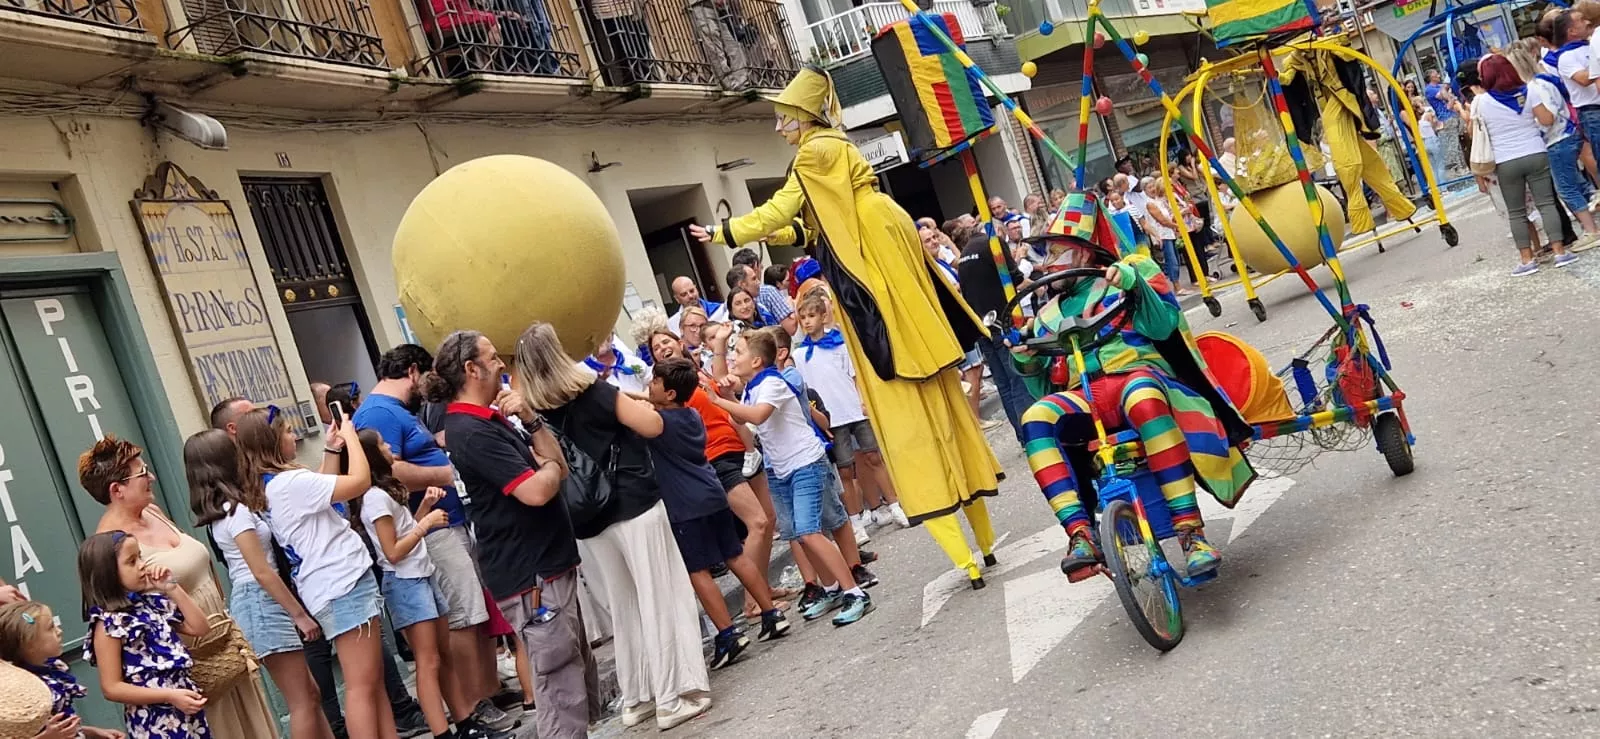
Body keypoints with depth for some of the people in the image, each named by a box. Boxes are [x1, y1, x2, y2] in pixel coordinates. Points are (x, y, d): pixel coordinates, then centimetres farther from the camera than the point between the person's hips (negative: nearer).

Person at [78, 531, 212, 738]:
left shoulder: (150, 601, 7)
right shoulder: (108, 624, -13)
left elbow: (200, 628, 8)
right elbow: (112, 688, -14)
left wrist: (172, 588, 0)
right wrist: (170, 696, -20)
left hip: (187, 712, 7)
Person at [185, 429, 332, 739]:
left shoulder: (219, 510, 12)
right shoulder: (235, 511, -16)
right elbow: (262, 572, -18)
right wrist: (300, 614, -15)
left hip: (252, 601, 10)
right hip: (261, 603, -10)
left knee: (310, 693, 14)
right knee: (303, 702, -4)